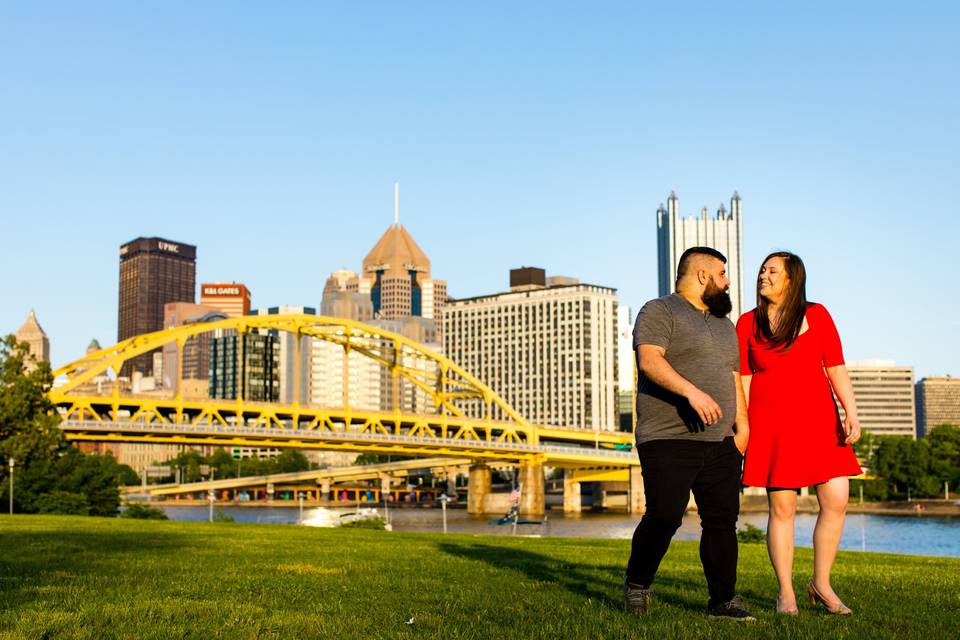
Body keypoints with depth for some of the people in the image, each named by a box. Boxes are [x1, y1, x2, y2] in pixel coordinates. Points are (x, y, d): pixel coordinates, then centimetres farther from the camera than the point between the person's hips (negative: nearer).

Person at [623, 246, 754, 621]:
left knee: (722, 520, 3)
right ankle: (636, 586, 10)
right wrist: (691, 390, -30)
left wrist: (742, 428, 14)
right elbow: (649, 359, -18)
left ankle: (724, 600, 11)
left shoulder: (724, 325, 25)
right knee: (664, 517, -11)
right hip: (669, 440, -7)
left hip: (720, 445, 7)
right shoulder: (659, 312, -2)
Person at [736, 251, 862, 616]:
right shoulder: (748, 323, 5)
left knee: (836, 500, -6)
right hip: (771, 424, -1)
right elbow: (742, 380, 5)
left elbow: (836, 370, 2)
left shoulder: (816, 316, 4)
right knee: (782, 507, -1)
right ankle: (786, 592, 10)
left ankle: (821, 585, 11)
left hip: (818, 421, 1)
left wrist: (851, 415, -8)